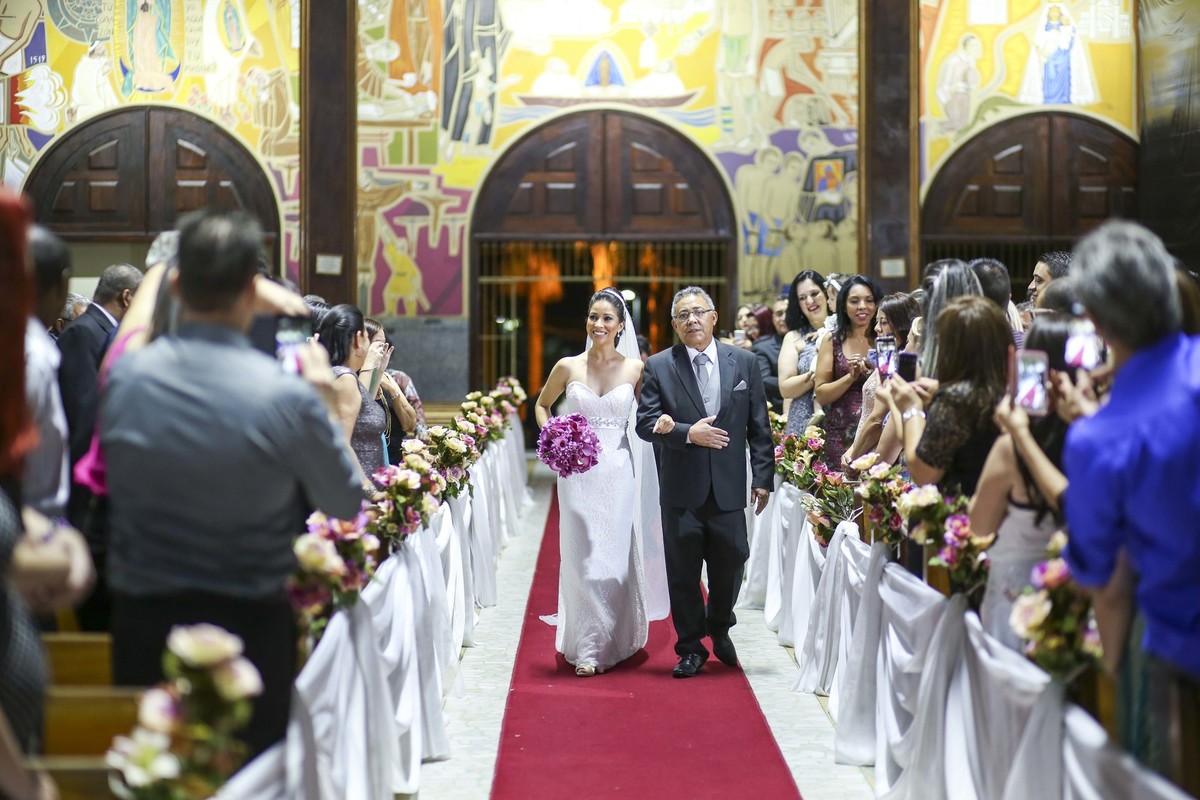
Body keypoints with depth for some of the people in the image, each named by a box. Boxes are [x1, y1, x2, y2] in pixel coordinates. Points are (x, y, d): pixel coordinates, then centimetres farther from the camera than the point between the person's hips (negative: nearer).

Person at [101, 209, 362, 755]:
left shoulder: (123, 377, -8)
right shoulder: (288, 397, -17)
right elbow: (346, 504, -4)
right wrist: (326, 400, 6)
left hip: (141, 624, 3)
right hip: (250, 624, -3)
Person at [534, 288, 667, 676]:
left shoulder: (635, 368, 1)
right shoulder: (568, 367, 2)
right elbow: (542, 405, 17)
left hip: (619, 472, 0)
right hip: (578, 471, 0)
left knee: (616, 557, 5)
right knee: (583, 558, -1)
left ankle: (615, 641, 22)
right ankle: (587, 648, 6)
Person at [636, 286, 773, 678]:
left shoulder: (744, 362, 5)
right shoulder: (659, 367, 1)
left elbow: (758, 426, 6)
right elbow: (645, 423, -4)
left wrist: (763, 476, 2)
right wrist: (688, 433, -17)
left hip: (729, 486, 1)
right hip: (681, 488, -1)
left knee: (729, 565, 9)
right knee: (683, 571, 5)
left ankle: (719, 629, 36)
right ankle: (691, 647, 20)